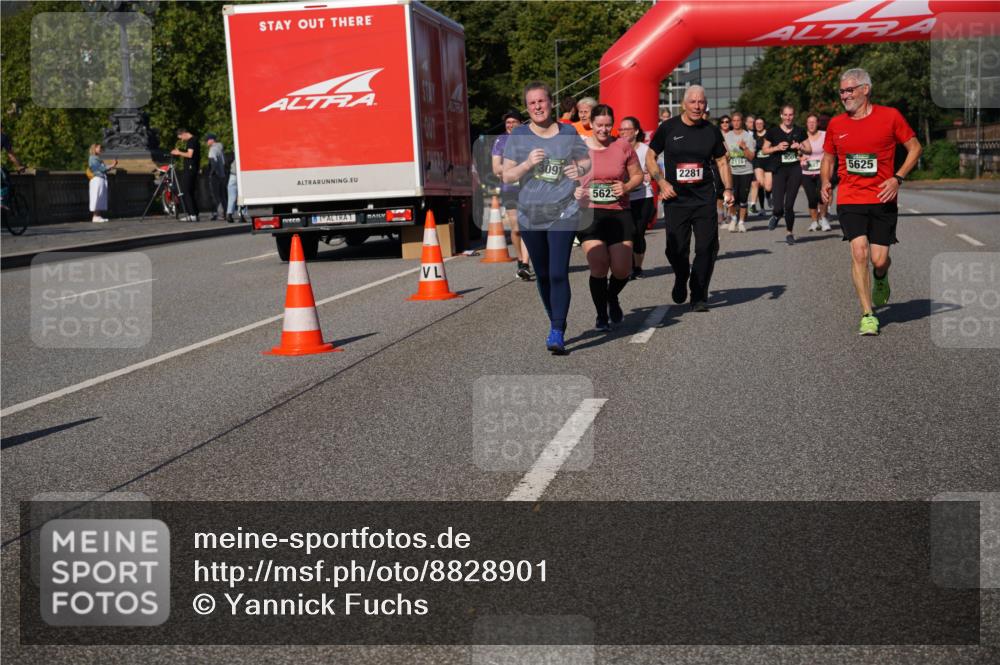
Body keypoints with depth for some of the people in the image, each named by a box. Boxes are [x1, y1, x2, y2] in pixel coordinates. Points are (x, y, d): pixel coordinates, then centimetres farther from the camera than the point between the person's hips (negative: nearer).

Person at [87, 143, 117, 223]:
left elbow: (104, 168, 17)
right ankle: (95, 217, -9)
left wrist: (112, 165, 6)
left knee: (101, 199, 7)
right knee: (96, 198, -9)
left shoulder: (98, 159, 20)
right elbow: (101, 169, -12)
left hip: (102, 179, 9)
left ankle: (98, 216, 9)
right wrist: (111, 166, -9)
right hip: (97, 179, -9)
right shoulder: (92, 158, -6)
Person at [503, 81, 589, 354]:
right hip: (529, 215, 2)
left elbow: (586, 160, 15)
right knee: (542, 275, 13)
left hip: (563, 213, -2)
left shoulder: (568, 133, 2)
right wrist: (528, 163, -19)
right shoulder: (518, 136, 1)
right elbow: (507, 176, -1)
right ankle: (555, 322, 33)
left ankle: (557, 334, -13)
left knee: (558, 274, -14)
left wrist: (580, 169, -8)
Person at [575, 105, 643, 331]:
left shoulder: (623, 146, 3)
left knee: (622, 269, -1)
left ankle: (612, 298, 34)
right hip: (589, 213, -1)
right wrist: (574, 191, -10)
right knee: (598, 267, -8)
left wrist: (626, 187, -9)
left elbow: (638, 175, 11)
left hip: (619, 213, 1)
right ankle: (601, 316, 13)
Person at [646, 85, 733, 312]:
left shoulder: (711, 131, 6)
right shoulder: (668, 128, 0)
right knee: (676, 249, -1)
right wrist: (662, 182, -7)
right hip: (675, 200, -1)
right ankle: (681, 280, 31)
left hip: (705, 199, 1)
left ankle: (699, 297, 7)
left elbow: (721, 161, 15)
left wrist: (728, 188, 2)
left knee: (706, 248, -5)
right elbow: (650, 158, 6)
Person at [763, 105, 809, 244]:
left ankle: (789, 232, 20)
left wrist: (800, 147, -8)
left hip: (795, 170, 1)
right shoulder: (773, 132, 1)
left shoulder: (799, 131, 6)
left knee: (789, 206, 0)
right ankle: (776, 215, 27)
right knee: (778, 207, -11)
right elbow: (765, 150, 7)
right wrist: (777, 147, -10)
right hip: (779, 170, -1)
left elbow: (809, 150, 13)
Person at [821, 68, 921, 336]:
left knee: (879, 260, -2)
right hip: (850, 200, 1)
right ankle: (868, 315, -5)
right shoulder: (836, 124, 6)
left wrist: (897, 178, -9)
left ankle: (880, 279, 38)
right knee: (859, 252, -14)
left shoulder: (890, 116, -2)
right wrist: (825, 182, -1)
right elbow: (828, 157, 19)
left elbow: (915, 147, 4)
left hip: (882, 199, -1)